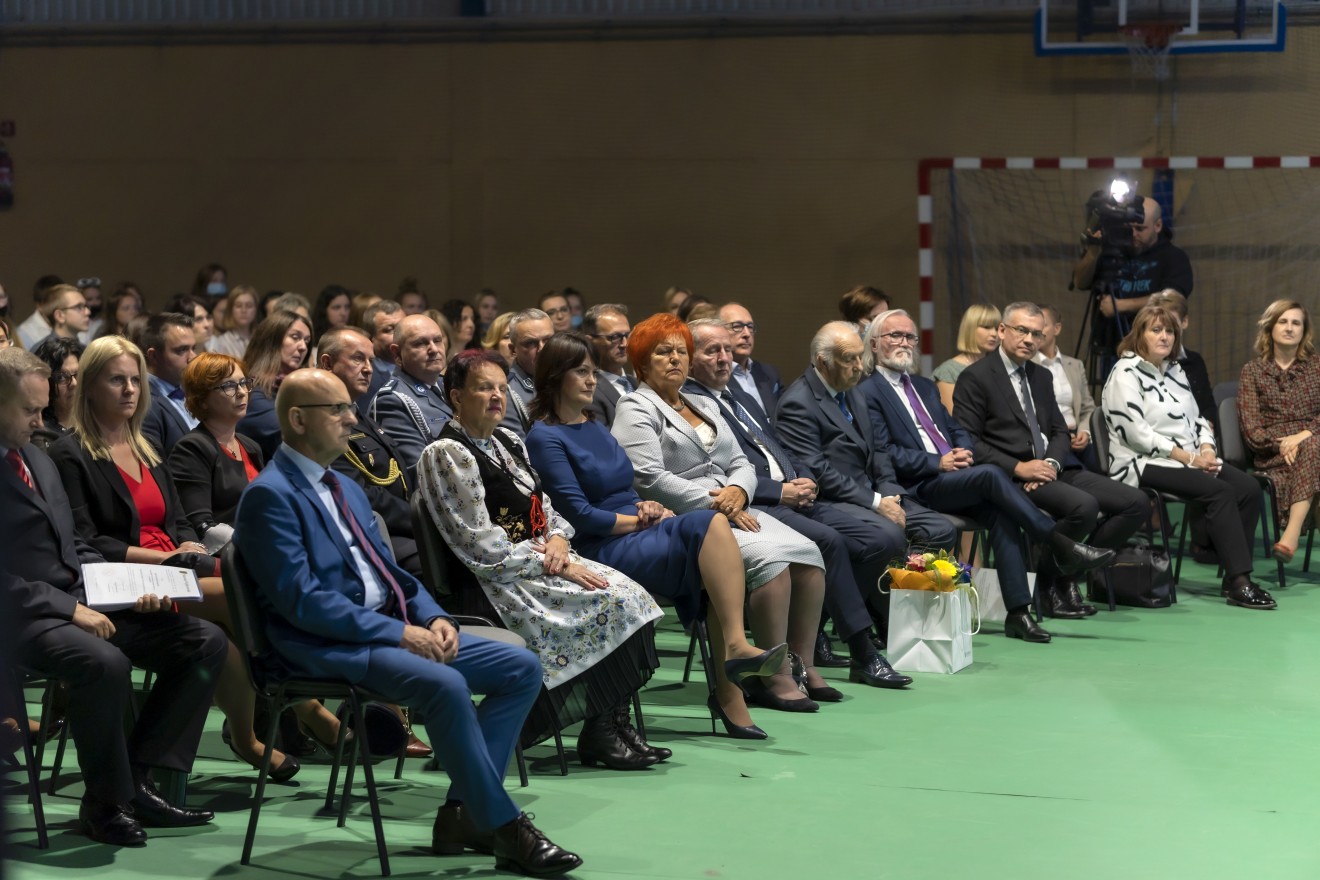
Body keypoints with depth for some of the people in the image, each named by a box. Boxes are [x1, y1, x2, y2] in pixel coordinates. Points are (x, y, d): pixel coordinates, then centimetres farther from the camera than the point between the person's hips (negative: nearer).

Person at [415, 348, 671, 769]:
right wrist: (552, 565, -17)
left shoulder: (508, 442, 17)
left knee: (631, 593, -13)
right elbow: (482, 545, -16)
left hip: (542, 559, 8)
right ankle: (598, 736, -15)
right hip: (500, 579, -8)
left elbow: (544, 506, 20)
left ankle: (613, 724, -14)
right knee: (612, 602, -22)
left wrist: (558, 538, -4)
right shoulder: (446, 455, -11)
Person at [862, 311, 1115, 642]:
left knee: (1001, 514, -22)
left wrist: (963, 451, 1)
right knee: (990, 474, -29)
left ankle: (1018, 611, -26)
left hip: (955, 478, 7)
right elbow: (883, 453, -10)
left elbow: (957, 430, 25)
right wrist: (938, 463, -16)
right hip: (917, 488, -7)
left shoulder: (924, 387, 27)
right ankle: (1063, 547, -24)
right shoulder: (868, 393, 1)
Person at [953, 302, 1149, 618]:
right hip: (1008, 478, -8)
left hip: (1052, 469, 8)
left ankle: (1070, 571, 1)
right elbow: (968, 442, -10)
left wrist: (1052, 462, -6)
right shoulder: (975, 378, -3)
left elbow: (1059, 432, 18)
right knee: (1083, 505, -33)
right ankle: (1050, 580, -9)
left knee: (1136, 503, -7)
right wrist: (1017, 467, -18)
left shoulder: (1041, 376, 20)